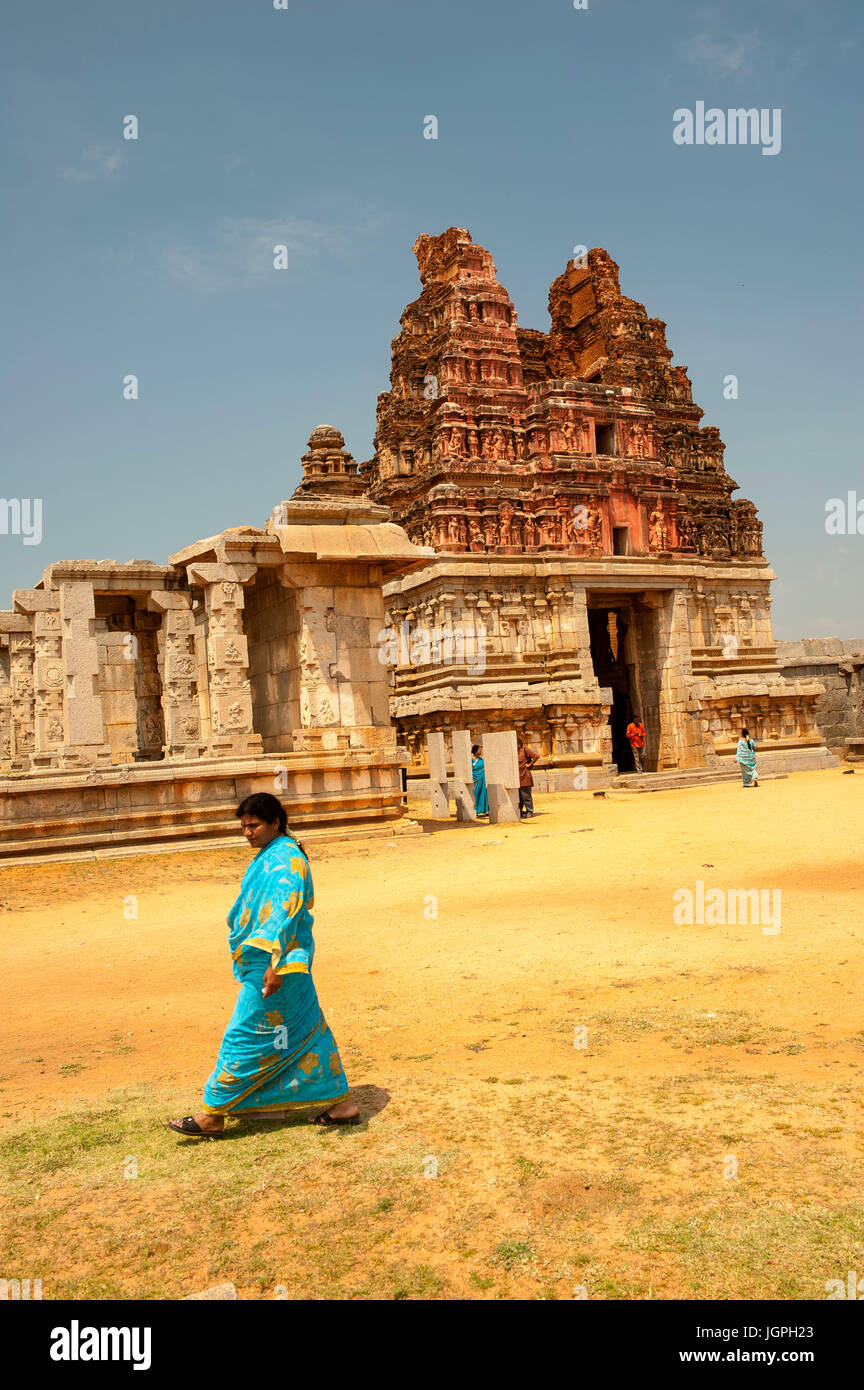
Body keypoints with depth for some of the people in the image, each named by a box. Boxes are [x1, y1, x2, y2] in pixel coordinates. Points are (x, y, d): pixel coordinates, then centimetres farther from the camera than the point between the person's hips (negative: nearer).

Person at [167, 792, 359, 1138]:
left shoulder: (286, 860, -17)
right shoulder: (270, 856, 13)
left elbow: (285, 914, -24)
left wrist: (275, 965, -27)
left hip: (273, 964, -10)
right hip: (267, 959, 10)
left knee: (245, 1036, 0)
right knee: (306, 1031, 13)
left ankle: (213, 1115, 11)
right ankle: (340, 1103, 19)